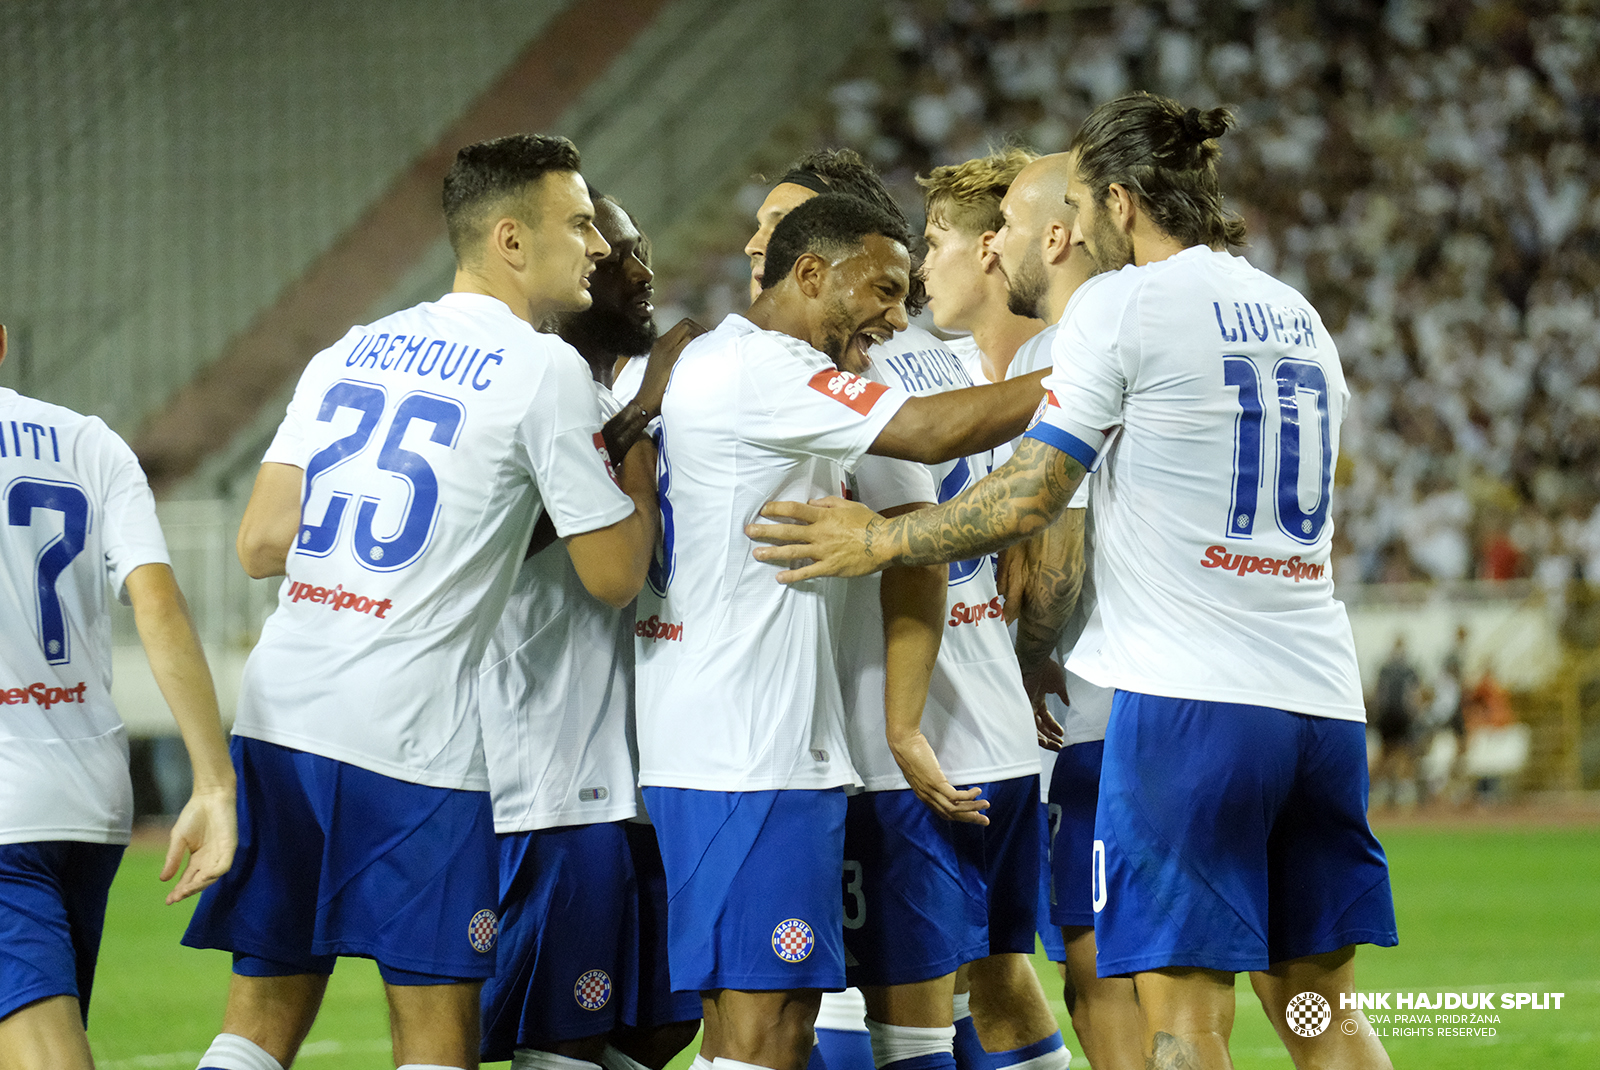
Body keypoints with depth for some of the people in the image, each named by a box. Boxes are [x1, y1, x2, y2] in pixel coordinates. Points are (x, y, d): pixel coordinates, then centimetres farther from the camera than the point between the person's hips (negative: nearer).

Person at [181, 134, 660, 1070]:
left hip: (279, 710, 6)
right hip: (409, 742, -6)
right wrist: (642, 460, 16)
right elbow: (616, 573, -1)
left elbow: (261, 544, 11)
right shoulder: (546, 371, -4)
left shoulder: (349, 353, 14)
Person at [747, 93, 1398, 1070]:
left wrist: (879, 540, 7)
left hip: (1189, 700, -7)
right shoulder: (1299, 319, 18)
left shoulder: (1123, 303, -4)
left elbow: (1027, 501, -6)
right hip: (1323, 700, 7)